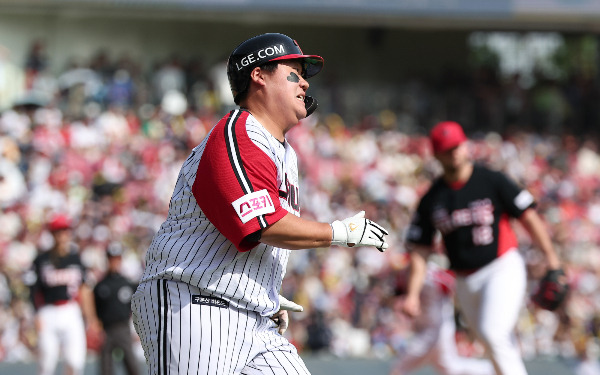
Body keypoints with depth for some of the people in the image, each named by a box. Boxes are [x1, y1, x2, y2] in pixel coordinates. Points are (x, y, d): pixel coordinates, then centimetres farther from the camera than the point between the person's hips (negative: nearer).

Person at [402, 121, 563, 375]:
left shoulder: (491, 181, -5)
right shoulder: (431, 199, 4)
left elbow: (528, 216, -4)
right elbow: (419, 249, 6)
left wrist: (551, 257, -11)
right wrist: (412, 294, -4)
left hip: (503, 269, -4)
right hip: (465, 282, 4)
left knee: (493, 333, -23)